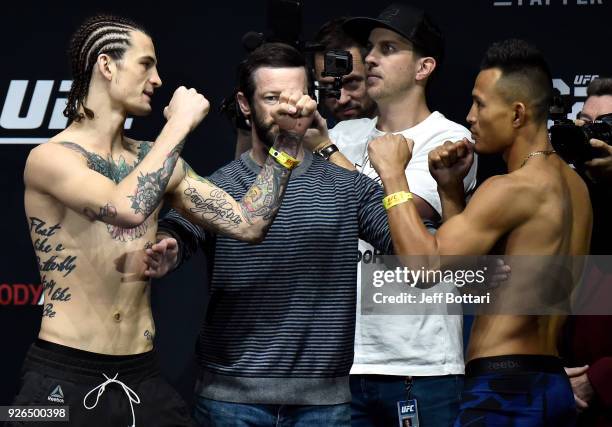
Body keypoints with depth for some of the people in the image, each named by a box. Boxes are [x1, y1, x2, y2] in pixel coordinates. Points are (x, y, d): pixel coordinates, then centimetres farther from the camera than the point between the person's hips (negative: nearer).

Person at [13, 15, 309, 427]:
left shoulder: (153, 159, 11)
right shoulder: (50, 157, -9)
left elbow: (246, 224, 8)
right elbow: (128, 208, -28)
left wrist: (289, 139, 2)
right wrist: (179, 125, -17)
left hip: (143, 377, 6)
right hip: (64, 377, -6)